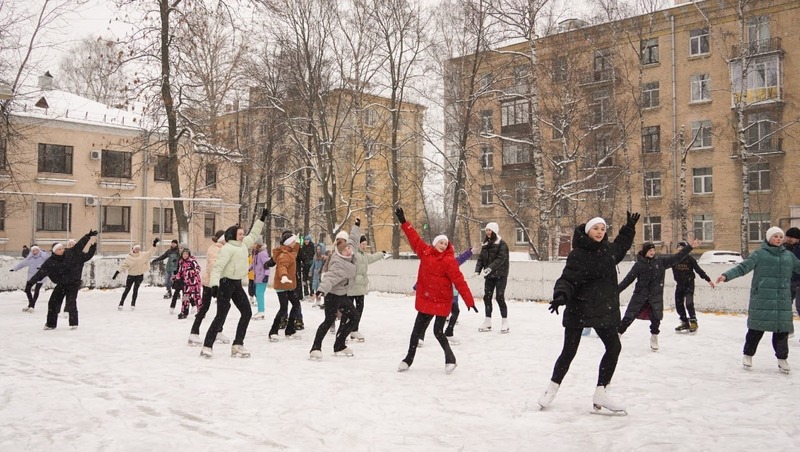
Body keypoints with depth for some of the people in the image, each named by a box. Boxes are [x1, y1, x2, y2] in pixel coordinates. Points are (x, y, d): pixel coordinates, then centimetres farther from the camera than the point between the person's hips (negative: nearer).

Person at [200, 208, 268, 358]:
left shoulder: (243, 244, 11)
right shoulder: (228, 248, -15)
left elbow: (253, 235, 28)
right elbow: (217, 267, -22)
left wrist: (262, 219, 28)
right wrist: (215, 284, -32)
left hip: (237, 284, 9)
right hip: (226, 283, -9)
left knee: (247, 312, 7)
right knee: (221, 316, -7)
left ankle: (237, 345, 14)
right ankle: (207, 347, 1)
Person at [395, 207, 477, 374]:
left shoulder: (449, 261, -13)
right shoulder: (425, 252, 1)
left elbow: (459, 282, -15)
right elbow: (415, 239, 9)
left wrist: (469, 301, -17)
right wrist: (403, 222, 9)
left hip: (442, 302, -5)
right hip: (425, 300, 5)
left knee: (438, 331, -5)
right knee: (417, 330, 12)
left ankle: (450, 358, 18)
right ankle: (409, 358, 27)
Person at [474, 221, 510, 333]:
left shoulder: (502, 244, -8)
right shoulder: (485, 244, 12)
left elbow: (500, 259, -20)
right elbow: (480, 259, 7)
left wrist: (490, 268, -31)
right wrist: (477, 270, -8)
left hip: (500, 275, -6)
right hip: (489, 276, 6)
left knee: (500, 297, -8)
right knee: (487, 297, 6)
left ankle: (505, 323, 2)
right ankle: (487, 322, 15)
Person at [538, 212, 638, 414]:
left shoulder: (609, 249, 7)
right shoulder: (578, 254, -13)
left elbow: (621, 246, 32)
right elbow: (567, 279, -19)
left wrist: (629, 227, 28)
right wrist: (561, 294, -36)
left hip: (604, 308, 6)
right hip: (578, 309, -6)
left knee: (614, 347, 0)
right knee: (569, 351, 1)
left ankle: (601, 394, 11)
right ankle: (552, 388, 22)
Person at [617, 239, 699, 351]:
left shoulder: (661, 261, 2)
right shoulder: (639, 265, -5)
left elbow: (676, 257, 3)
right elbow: (628, 279, -4)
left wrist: (690, 247, -2)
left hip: (656, 295, 2)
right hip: (640, 294, -2)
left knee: (656, 317, 3)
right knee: (629, 316, -1)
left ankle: (654, 338, 25)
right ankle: (618, 333, 12)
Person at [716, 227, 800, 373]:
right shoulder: (759, 254, -1)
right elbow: (743, 267, -8)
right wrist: (726, 275, -22)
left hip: (783, 299, 4)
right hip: (761, 299, -3)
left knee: (782, 328, 5)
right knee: (756, 328, 1)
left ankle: (782, 358, 20)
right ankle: (748, 354, 17)